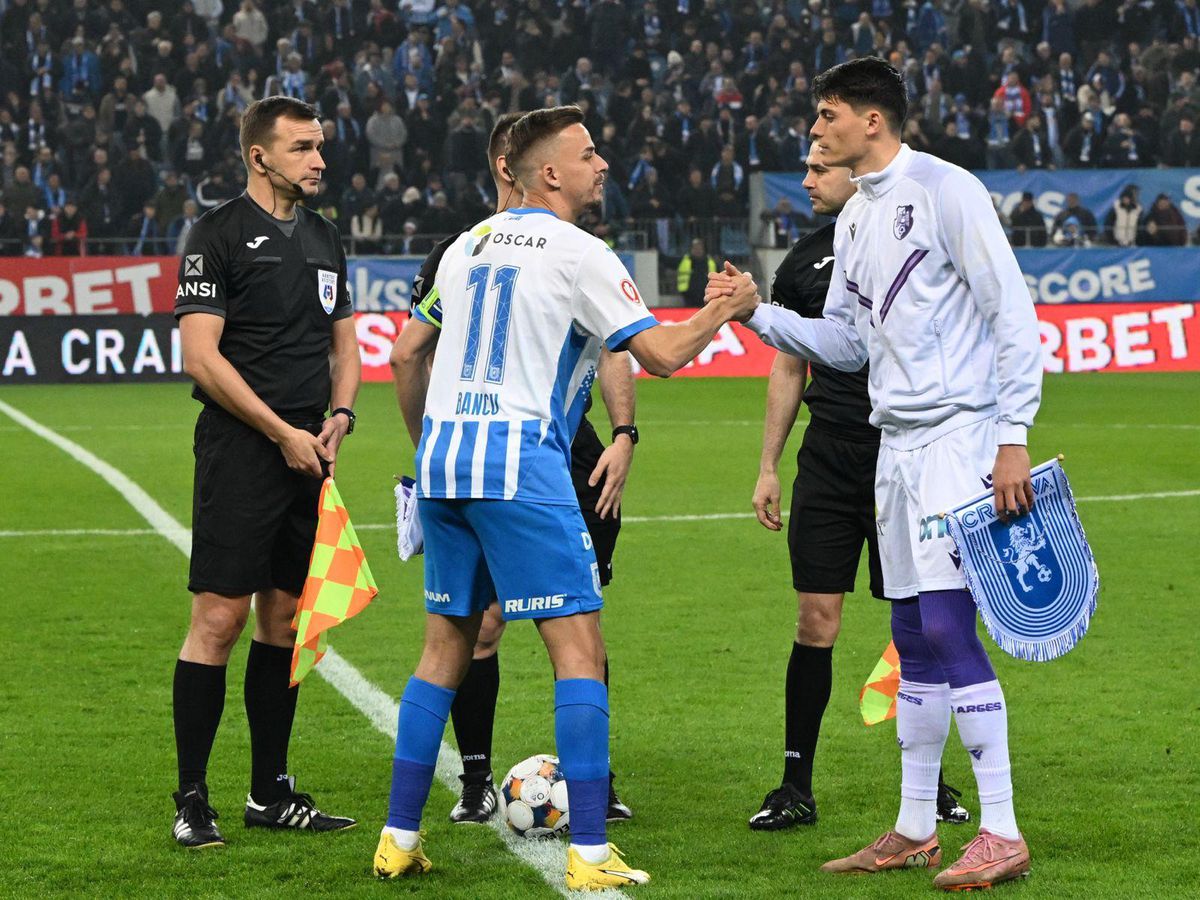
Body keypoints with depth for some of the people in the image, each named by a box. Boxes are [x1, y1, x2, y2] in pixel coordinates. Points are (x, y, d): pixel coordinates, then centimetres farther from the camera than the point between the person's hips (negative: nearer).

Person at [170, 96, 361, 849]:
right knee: (220, 616, -9)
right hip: (240, 452, -7)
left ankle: (271, 793, 17)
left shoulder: (324, 238, 16)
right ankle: (192, 800, -4)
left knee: (285, 616, 10)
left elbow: (345, 343, 23)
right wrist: (283, 432, -13)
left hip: (308, 453, 7)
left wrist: (339, 414, 3)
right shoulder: (221, 235, -6)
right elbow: (201, 355, -12)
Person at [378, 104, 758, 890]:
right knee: (579, 648, -4)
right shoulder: (578, 254, -5)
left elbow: (407, 355, 22)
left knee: (446, 647, 15)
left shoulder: (471, 244, 16)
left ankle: (399, 839, 14)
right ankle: (590, 854, -10)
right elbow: (660, 354, -8)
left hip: (443, 461, 7)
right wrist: (726, 310, 9)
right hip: (521, 462, -7)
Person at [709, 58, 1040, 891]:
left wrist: (1013, 437, -16)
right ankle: (916, 830, 17)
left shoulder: (946, 191, -9)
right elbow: (846, 343, 21)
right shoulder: (853, 220, 17)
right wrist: (757, 313, 7)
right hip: (898, 444, 8)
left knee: (948, 626, -14)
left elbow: (1013, 314, -12)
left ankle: (1002, 834, -11)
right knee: (913, 636, 10)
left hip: (959, 437, -8)